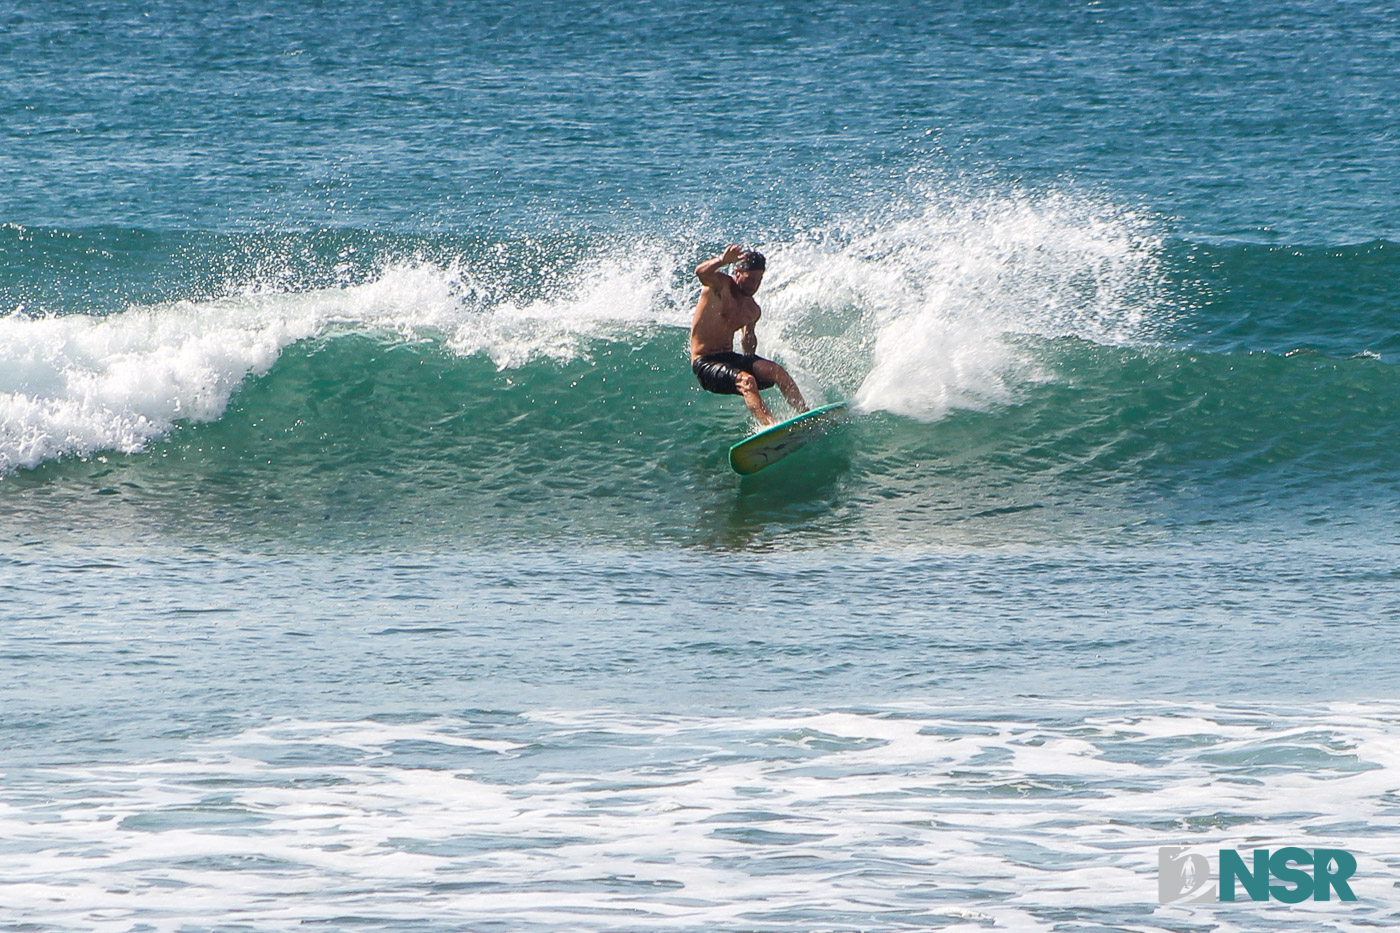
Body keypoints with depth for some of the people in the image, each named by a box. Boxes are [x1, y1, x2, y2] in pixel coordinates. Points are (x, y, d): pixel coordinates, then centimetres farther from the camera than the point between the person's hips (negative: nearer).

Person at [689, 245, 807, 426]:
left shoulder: (753, 310, 13)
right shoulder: (720, 285, -10)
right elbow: (701, 272, -34)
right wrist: (723, 261, -53)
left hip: (729, 358, 7)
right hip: (705, 363, -7)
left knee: (777, 372, -13)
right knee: (746, 380, -33)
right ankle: (770, 425, -49)